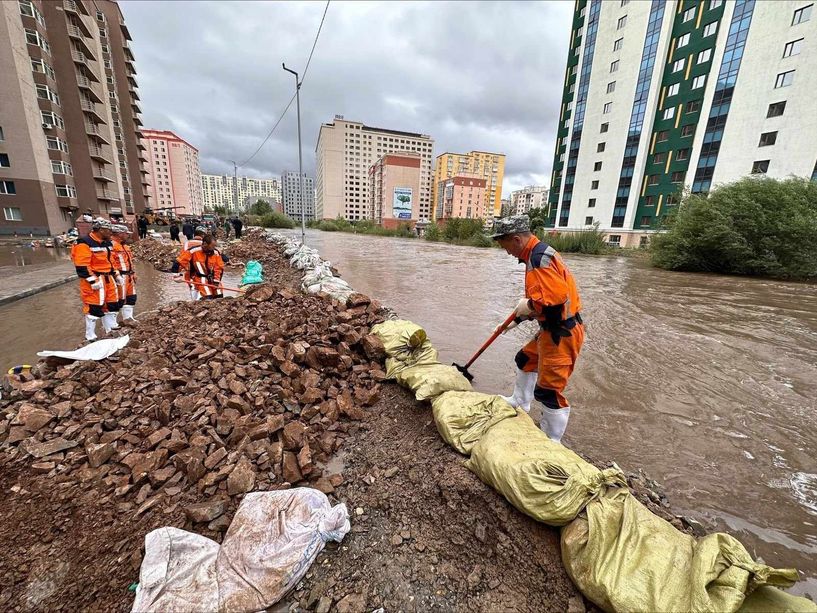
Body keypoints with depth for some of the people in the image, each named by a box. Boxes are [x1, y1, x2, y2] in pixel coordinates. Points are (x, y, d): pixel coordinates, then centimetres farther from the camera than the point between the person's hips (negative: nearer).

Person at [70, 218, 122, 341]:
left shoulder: (106, 243, 12)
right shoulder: (85, 243, -16)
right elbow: (82, 266, -20)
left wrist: (116, 275, 20)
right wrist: (92, 281, -23)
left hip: (108, 278, 9)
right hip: (94, 280, -9)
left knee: (112, 302, 15)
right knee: (94, 306, -5)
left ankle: (111, 327, 30)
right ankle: (90, 335, 5)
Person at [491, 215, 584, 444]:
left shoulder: (539, 257, -22)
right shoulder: (537, 254, 11)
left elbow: (557, 297, -33)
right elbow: (539, 297, 20)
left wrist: (528, 306, -17)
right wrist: (515, 320, 22)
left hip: (562, 333, -11)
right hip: (552, 329, 11)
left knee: (548, 390, -3)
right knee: (525, 360, 26)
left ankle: (552, 442, 15)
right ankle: (520, 402, 47)